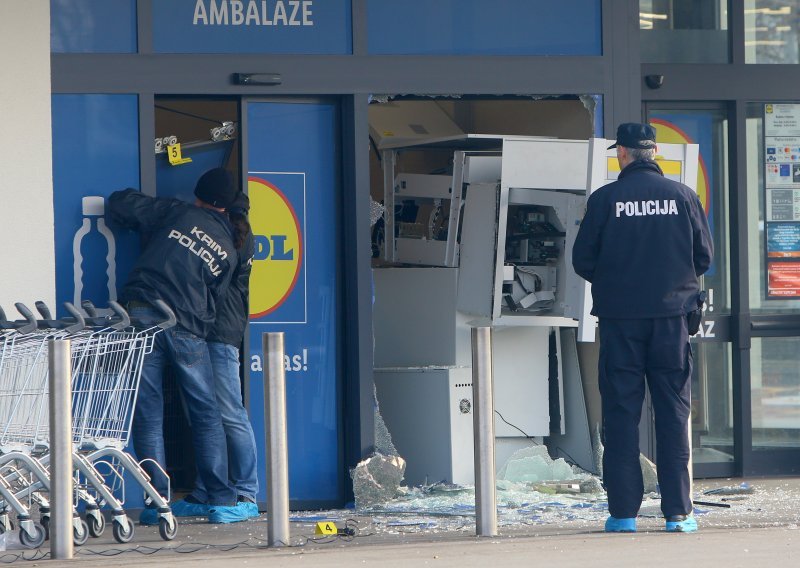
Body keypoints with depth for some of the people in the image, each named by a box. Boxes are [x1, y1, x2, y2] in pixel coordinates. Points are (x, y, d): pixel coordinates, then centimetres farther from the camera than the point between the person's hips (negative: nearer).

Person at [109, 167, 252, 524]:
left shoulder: (178, 214, 9)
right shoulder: (228, 250, 14)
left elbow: (119, 204, 10)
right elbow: (212, 299, 15)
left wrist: (147, 223, 28)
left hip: (141, 314, 0)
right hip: (187, 330, 0)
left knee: (148, 416, 3)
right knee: (206, 415, 9)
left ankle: (156, 502, 0)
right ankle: (222, 502, 6)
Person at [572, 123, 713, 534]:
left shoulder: (605, 199, -5)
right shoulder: (682, 196, 0)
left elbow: (582, 260, -2)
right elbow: (704, 256, 5)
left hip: (620, 318, -1)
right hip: (671, 315, 1)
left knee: (621, 414, 4)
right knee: (673, 413, 5)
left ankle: (623, 511, 1)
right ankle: (678, 511, 3)